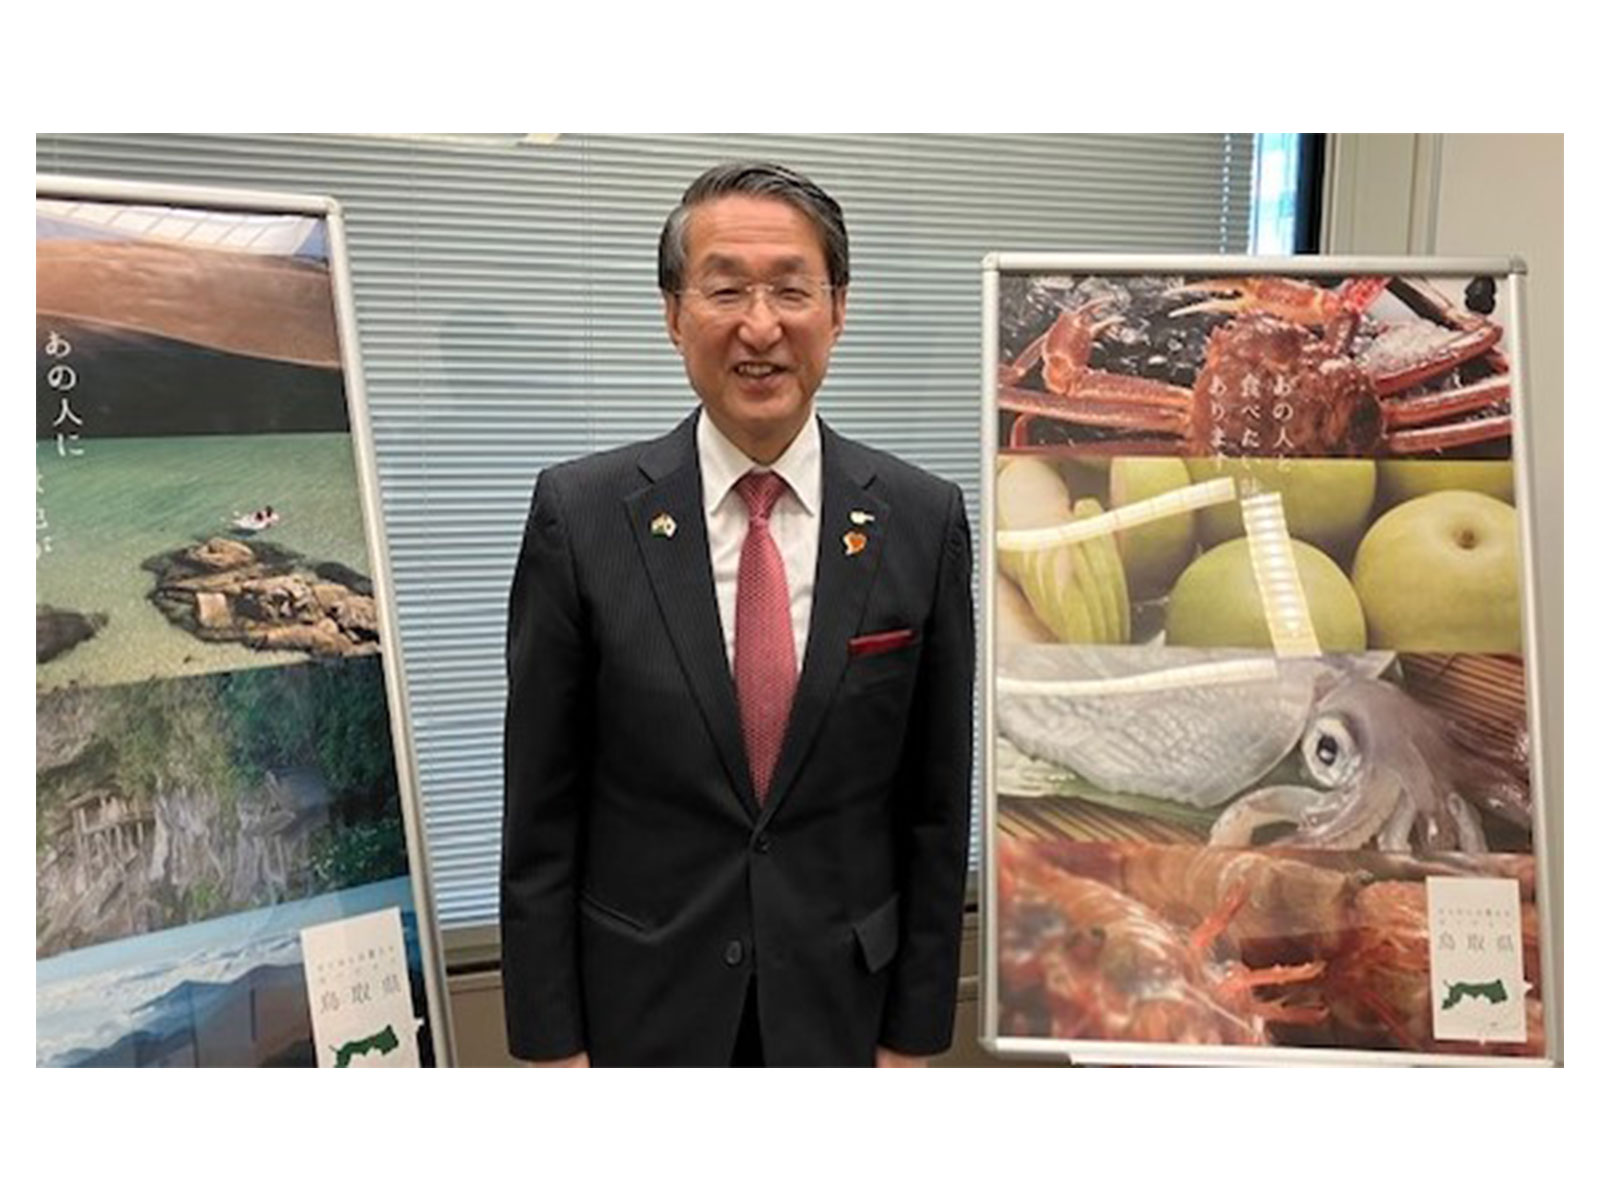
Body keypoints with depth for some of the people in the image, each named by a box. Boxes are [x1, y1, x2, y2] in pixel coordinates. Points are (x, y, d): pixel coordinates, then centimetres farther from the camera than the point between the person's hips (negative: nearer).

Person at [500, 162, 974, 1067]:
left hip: (842, 1001, 1)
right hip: (642, 1003, 0)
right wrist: (551, 1040, -4)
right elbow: (540, 807, -6)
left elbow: (936, 802, -3)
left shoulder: (924, 520, -8)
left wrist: (915, 1030, 1)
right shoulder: (581, 514, -11)